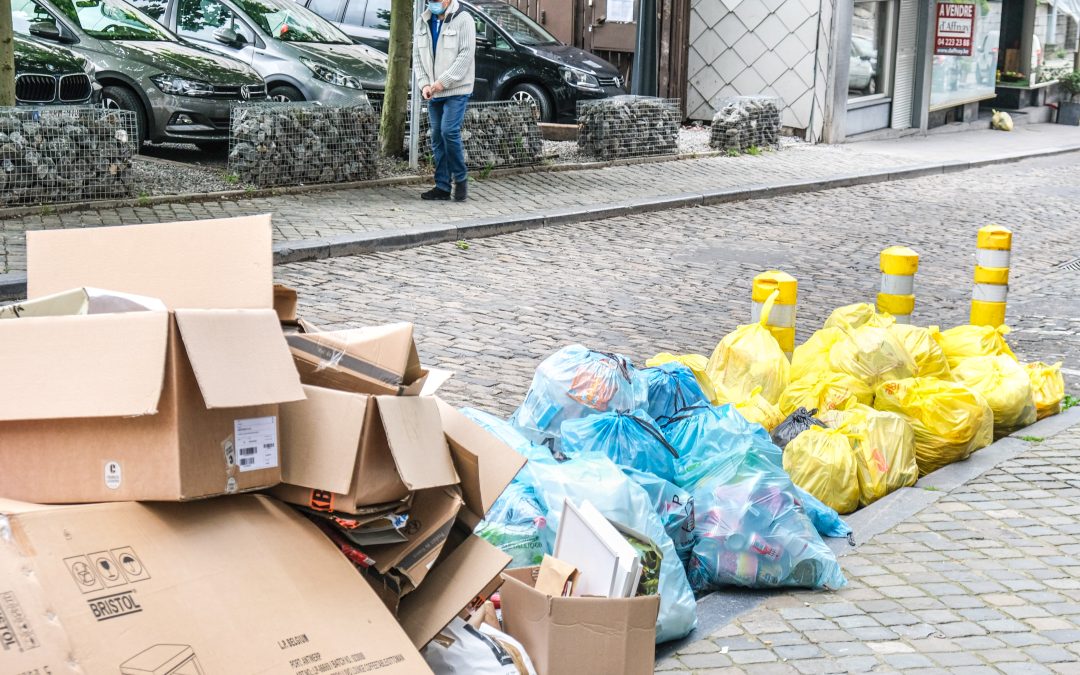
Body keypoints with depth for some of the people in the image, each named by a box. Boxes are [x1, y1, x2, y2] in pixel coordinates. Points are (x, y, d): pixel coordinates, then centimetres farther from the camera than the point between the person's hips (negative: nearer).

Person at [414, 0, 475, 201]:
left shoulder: (463, 19, -8)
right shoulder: (423, 22, 10)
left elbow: (465, 55, -15)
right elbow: (417, 56, 12)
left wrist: (443, 82, -18)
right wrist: (424, 84, -3)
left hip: (456, 90, -6)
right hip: (433, 93, 6)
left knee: (449, 132, -16)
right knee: (437, 138, 5)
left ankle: (460, 178, 1)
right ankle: (442, 186, 11)